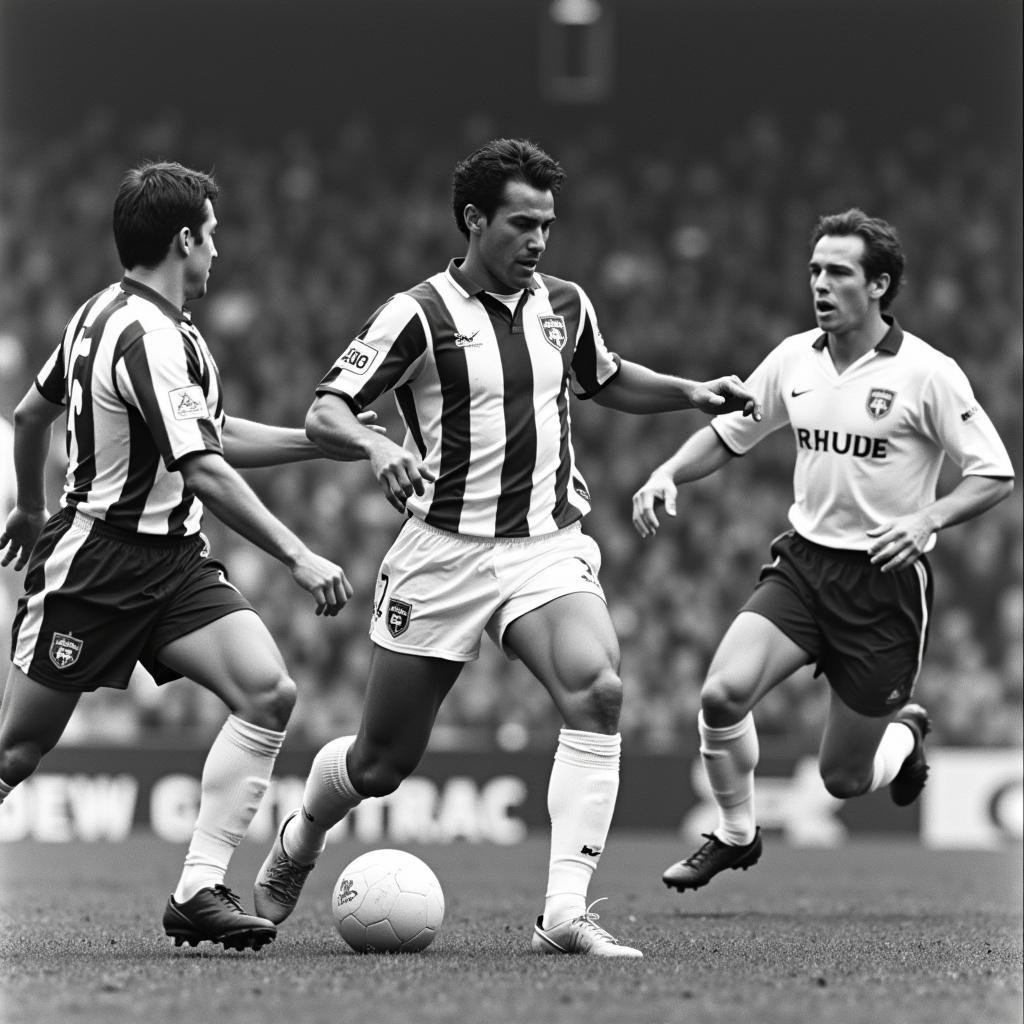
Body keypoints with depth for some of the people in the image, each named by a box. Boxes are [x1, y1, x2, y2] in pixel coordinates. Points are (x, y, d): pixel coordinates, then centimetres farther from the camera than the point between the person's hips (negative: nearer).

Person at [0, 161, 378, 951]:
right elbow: (205, 473, -27)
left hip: (173, 561, 9)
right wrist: (297, 557, -27)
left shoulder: (101, 314, 10)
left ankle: (200, 890, -13)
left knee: (268, 693, -11)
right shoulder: (148, 337, -20)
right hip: (96, 566, -9)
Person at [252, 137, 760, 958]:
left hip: (548, 548, 3)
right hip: (445, 552, -3)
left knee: (597, 689, -27)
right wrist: (376, 446, -34)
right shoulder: (420, 314, -8)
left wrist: (691, 392, 13)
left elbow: (607, 381, 29)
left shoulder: (564, 306, 8)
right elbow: (324, 412, -13)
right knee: (382, 764, 5)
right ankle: (298, 843, 41)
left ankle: (565, 913, -26)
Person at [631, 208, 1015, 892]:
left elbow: (997, 474, -9)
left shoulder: (927, 374, -11)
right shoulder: (794, 359, 3)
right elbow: (727, 435, 16)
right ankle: (736, 836, 4)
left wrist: (928, 520, -25)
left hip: (885, 580, -4)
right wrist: (667, 475, -2)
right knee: (723, 693, -21)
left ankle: (905, 733, 38)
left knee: (845, 779, 1)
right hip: (802, 564, 4)